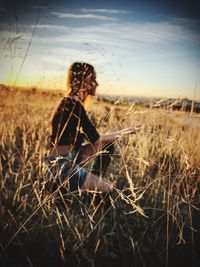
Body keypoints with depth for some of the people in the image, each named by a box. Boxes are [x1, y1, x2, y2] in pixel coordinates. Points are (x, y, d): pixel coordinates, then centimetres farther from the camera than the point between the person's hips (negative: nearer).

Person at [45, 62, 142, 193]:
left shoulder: (71, 102, 9)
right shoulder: (73, 105, -20)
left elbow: (91, 137, 14)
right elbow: (96, 139, -18)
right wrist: (124, 132, -5)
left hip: (69, 160, 9)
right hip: (61, 167, -9)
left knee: (108, 145, 16)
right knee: (109, 188, -3)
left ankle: (94, 182, 20)